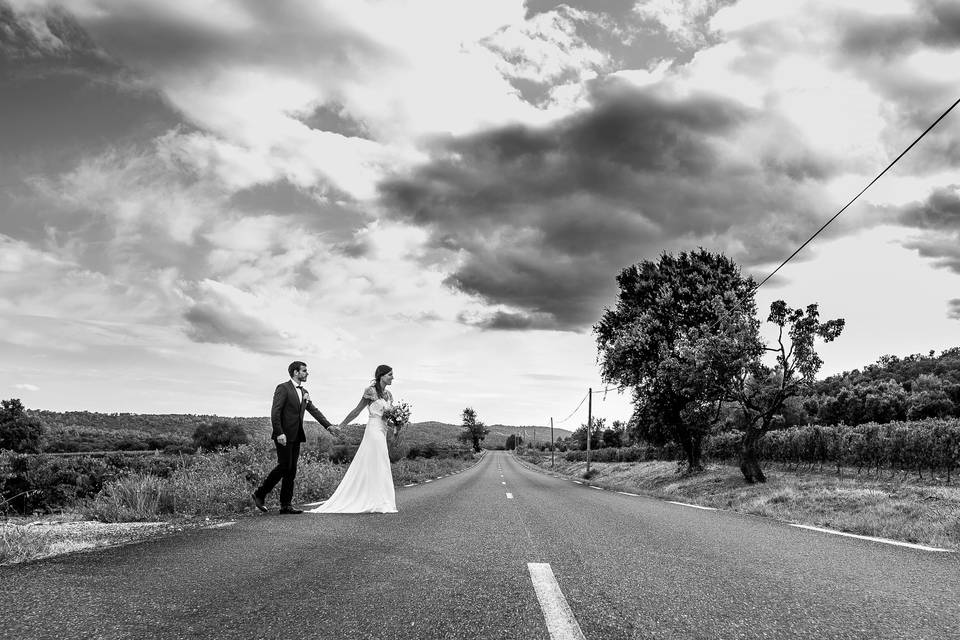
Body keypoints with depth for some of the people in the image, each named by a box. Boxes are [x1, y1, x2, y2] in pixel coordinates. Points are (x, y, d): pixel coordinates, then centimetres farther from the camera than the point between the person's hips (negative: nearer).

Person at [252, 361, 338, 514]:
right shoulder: (283, 388, -7)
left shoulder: (304, 392, 17)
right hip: (284, 436, -8)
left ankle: (286, 505, 8)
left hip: (296, 436, 8)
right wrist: (279, 433, -22)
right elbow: (275, 412, -13)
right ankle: (260, 494, 4)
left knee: (291, 470, 5)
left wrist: (328, 425, 4)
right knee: (284, 466, -10)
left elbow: (314, 410, 15)